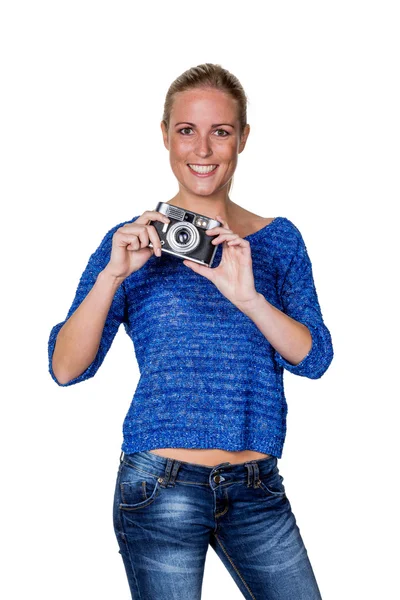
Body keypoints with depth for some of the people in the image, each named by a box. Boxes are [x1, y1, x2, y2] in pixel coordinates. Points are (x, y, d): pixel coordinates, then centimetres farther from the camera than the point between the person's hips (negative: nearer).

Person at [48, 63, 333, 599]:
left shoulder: (278, 239, 7)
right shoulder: (135, 241, 0)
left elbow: (315, 358, -2)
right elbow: (65, 368, -6)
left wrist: (247, 297, -18)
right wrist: (112, 276, -21)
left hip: (258, 490, 3)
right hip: (161, 490, -2)